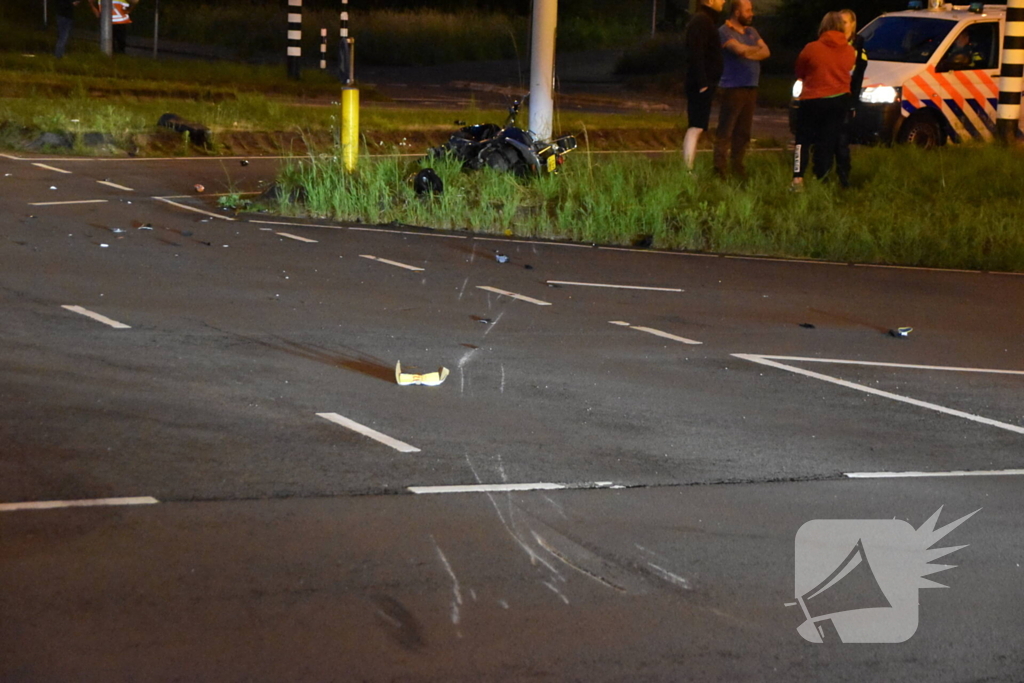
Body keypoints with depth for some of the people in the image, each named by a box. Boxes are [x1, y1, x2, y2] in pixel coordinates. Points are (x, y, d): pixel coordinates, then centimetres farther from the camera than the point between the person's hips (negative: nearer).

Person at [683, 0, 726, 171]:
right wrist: (702, 83, -24)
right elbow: (696, 54, -22)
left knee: (696, 128, 10)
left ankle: (688, 169, 11)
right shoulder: (701, 21, -14)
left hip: (705, 83, 10)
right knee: (696, 128, -12)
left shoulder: (705, 20, 18)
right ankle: (688, 169, -16)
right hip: (702, 83, -10)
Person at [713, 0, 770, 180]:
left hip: (751, 88, 7)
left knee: (743, 132, 8)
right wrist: (756, 50, -1)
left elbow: (766, 52, 8)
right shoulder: (725, 32, -6)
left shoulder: (751, 32, 18)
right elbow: (740, 49, -21)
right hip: (733, 88, -7)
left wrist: (748, 53, -10)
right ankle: (719, 170, -9)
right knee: (725, 131, -8)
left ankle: (737, 167, 14)